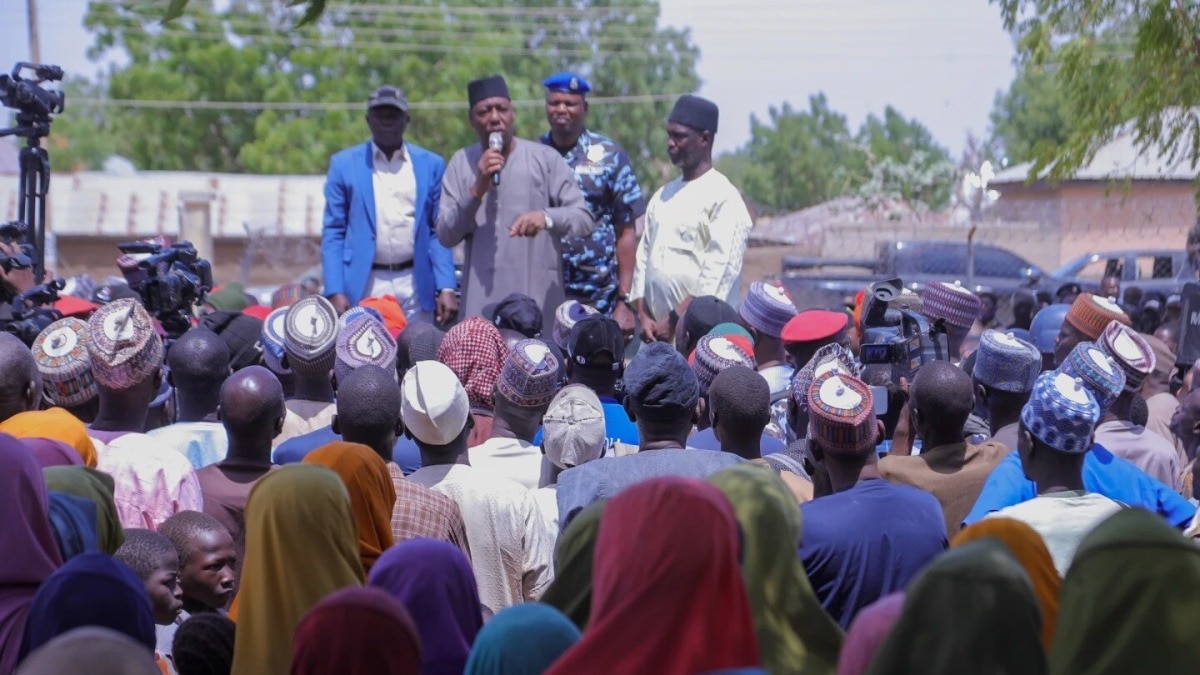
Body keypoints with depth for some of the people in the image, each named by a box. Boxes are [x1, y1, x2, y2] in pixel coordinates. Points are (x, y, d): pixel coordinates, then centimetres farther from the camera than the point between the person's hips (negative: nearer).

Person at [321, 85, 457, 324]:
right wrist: (335, 291, -7)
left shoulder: (431, 165, 8)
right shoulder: (343, 164, 5)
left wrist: (446, 288, -3)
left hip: (416, 287, 1)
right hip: (364, 285, -1)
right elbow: (333, 233, 4)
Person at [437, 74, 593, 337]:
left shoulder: (545, 158, 3)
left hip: (540, 298, -1)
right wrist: (477, 190, -12)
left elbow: (585, 219, -1)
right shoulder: (461, 163, 8)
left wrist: (547, 216, -21)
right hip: (481, 303, 1)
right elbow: (445, 235, 3)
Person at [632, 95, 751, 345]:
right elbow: (643, 258, 16)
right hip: (658, 331, 6)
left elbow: (719, 273, -13)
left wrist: (674, 320, -14)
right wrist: (643, 316, 3)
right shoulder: (662, 196, 17)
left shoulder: (724, 198, -5)